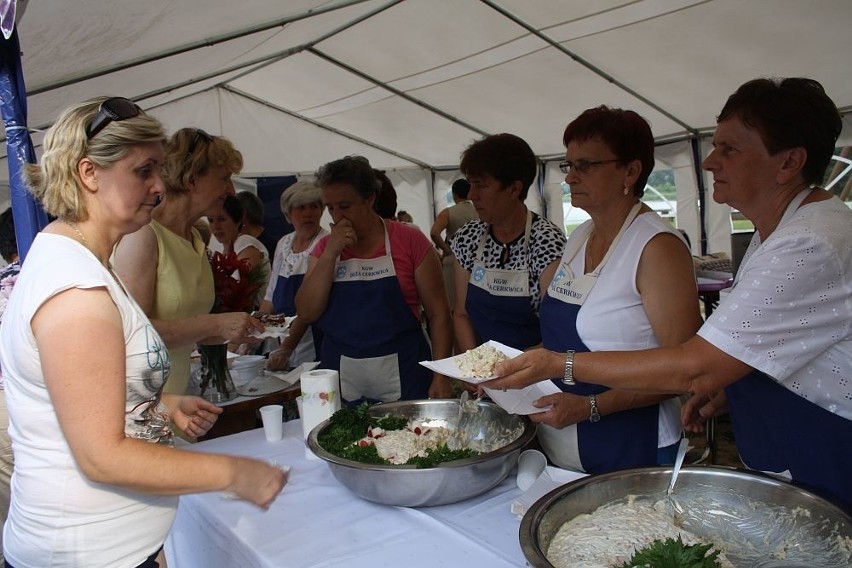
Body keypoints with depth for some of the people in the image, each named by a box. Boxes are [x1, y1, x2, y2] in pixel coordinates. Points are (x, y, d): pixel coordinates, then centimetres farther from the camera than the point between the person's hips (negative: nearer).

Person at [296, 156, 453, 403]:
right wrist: (331, 253, -12)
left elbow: (438, 313, -4)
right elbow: (307, 313, -5)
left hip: (403, 378, -2)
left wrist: (441, 376, -10)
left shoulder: (409, 239, -5)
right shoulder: (325, 248, 6)